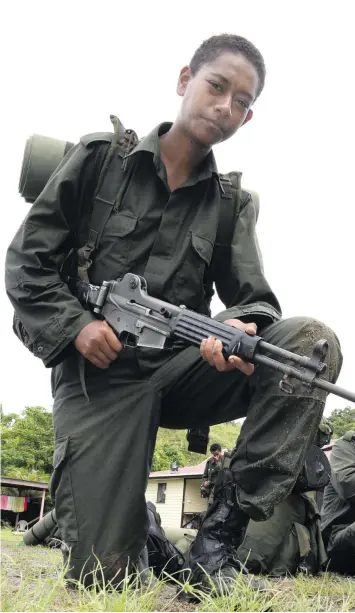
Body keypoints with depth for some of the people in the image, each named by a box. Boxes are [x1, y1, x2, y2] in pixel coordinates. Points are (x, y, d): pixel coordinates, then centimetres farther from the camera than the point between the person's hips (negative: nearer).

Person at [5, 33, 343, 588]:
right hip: (98, 371, -2)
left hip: (181, 366, 3)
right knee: (100, 572, -11)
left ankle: (232, 525, -20)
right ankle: (138, 524, 26)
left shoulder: (232, 203, 10)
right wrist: (76, 325, -15)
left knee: (311, 341, -23)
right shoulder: (101, 157, 3)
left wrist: (243, 329, -26)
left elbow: (255, 298, -1)